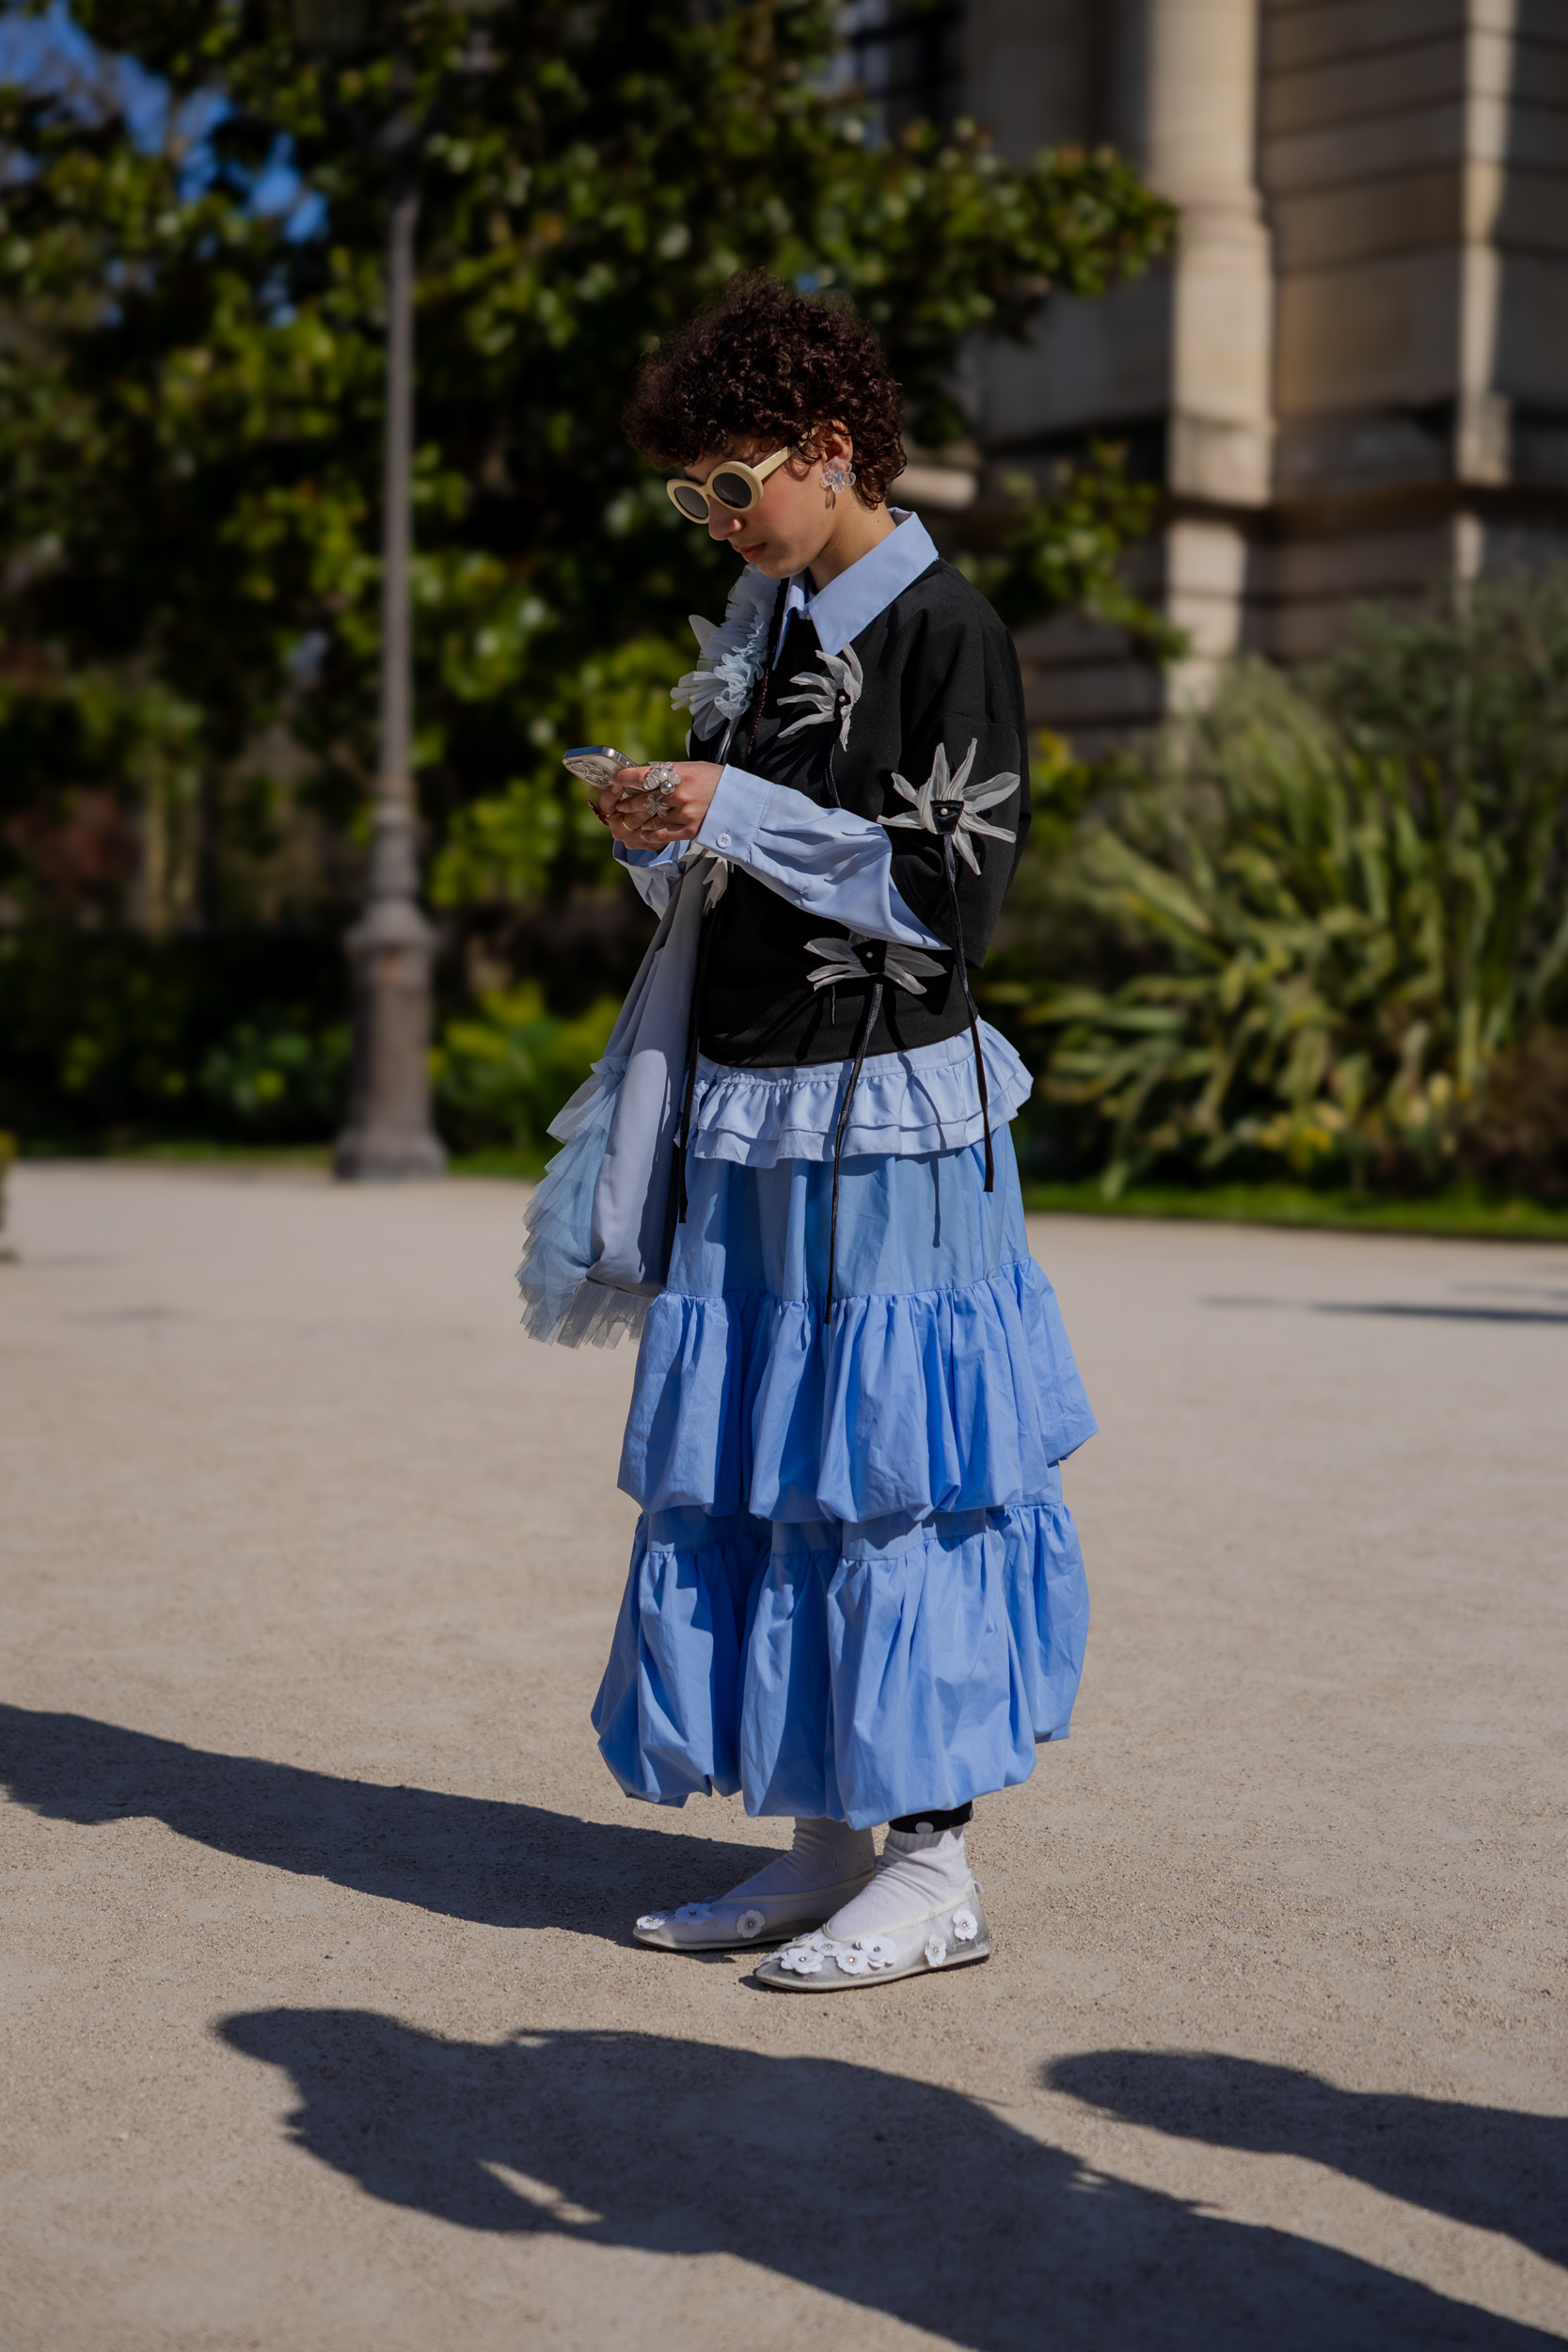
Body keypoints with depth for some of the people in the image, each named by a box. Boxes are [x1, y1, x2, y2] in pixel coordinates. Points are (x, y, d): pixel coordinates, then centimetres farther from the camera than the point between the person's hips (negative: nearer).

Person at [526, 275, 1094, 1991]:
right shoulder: (765, 622, 16)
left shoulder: (943, 631, -8)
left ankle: (933, 1868, 5)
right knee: (751, 1467, 8)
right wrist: (662, 840, 0)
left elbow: (952, 889, -14)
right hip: (751, 1110, 8)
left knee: (884, 1467, -5)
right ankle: (829, 1845, 19)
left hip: (888, 1115, -8)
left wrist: (738, 815, -15)